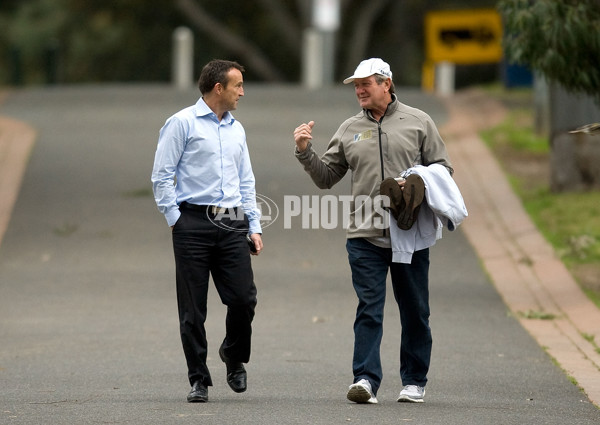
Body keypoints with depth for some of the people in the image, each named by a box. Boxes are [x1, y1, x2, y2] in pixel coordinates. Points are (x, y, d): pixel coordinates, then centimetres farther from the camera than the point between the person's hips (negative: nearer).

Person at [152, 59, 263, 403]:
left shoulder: (236, 129, 18)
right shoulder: (183, 123, -1)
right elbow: (162, 176, -3)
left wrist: (255, 227, 14)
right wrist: (175, 219, -8)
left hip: (232, 225, 5)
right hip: (193, 223, -5)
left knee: (244, 298, -6)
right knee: (193, 309, -1)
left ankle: (235, 357, 21)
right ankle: (199, 380, 8)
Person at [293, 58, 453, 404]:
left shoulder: (418, 122, 6)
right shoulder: (350, 130, 12)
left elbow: (443, 168, 6)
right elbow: (326, 177, 15)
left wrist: (419, 184, -11)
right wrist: (305, 152, 0)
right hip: (365, 234, 1)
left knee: (415, 310, 7)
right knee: (369, 309, -8)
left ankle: (414, 381, 17)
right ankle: (366, 379, -12)